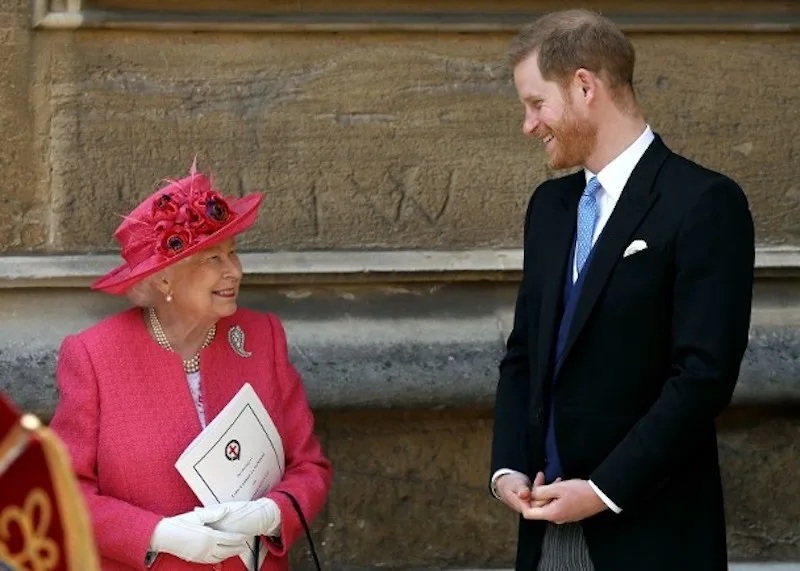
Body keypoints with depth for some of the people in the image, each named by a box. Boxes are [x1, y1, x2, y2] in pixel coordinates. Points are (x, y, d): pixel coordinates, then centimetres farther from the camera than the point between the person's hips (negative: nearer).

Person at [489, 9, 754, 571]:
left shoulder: (703, 203, -10)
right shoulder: (550, 205, 14)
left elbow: (705, 375, -15)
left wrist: (603, 490, -16)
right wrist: (508, 467, 0)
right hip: (550, 522, 6)